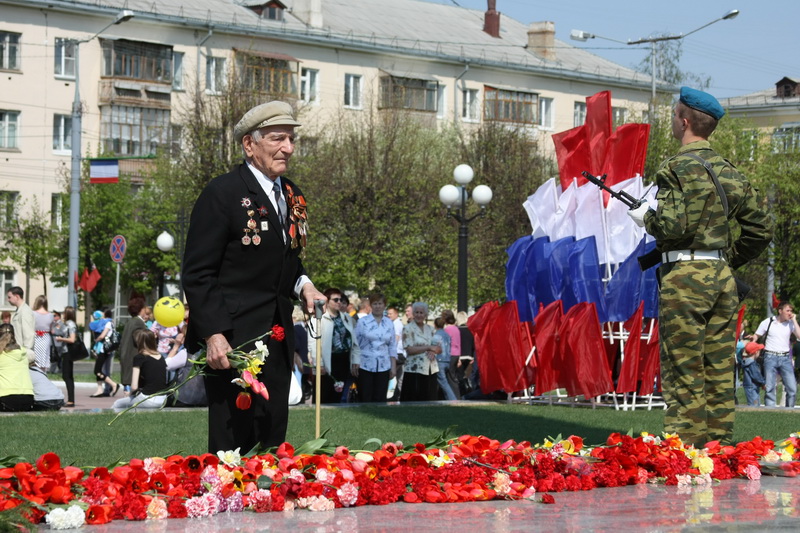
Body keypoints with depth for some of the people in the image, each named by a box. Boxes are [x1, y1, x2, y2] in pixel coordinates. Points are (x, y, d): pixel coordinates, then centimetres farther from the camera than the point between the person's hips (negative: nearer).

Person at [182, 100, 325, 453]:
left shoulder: (292, 196, 14)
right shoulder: (222, 194, -10)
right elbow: (198, 274, -12)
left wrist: (303, 285, 5)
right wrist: (213, 335, -20)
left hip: (277, 341, 7)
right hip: (232, 342, -7)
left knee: (272, 443, 7)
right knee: (232, 442, -5)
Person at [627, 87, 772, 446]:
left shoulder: (677, 167, -9)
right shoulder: (729, 172, 13)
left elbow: (673, 226, -19)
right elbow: (761, 228, 13)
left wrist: (644, 217, 0)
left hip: (685, 278, -7)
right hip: (723, 278, 7)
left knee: (683, 376, -5)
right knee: (719, 375, 9)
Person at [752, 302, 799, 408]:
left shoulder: (791, 324, 5)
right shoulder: (768, 322, 1)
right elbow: (756, 336, 8)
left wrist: (794, 320, -7)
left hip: (785, 358, 2)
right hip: (770, 357, -2)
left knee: (792, 388, -4)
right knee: (770, 387, -2)